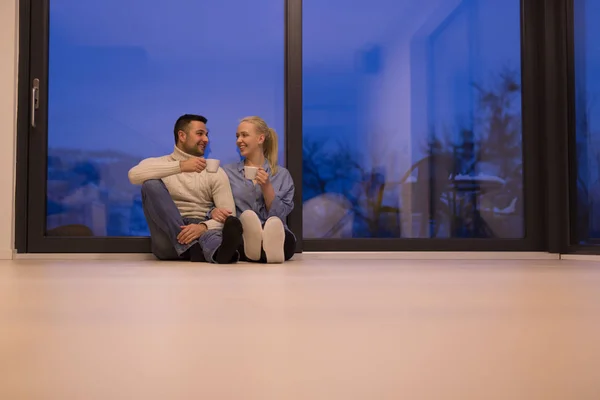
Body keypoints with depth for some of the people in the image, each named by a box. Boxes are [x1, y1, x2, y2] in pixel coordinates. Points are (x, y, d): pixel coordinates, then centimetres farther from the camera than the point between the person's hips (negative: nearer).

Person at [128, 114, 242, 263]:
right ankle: (196, 246, -36)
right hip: (169, 238, 0)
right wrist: (180, 166, -24)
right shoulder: (158, 164, 9)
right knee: (152, 184, -24)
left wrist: (203, 226, -25)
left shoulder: (215, 172, 11)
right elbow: (134, 175, -16)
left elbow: (228, 215, -2)